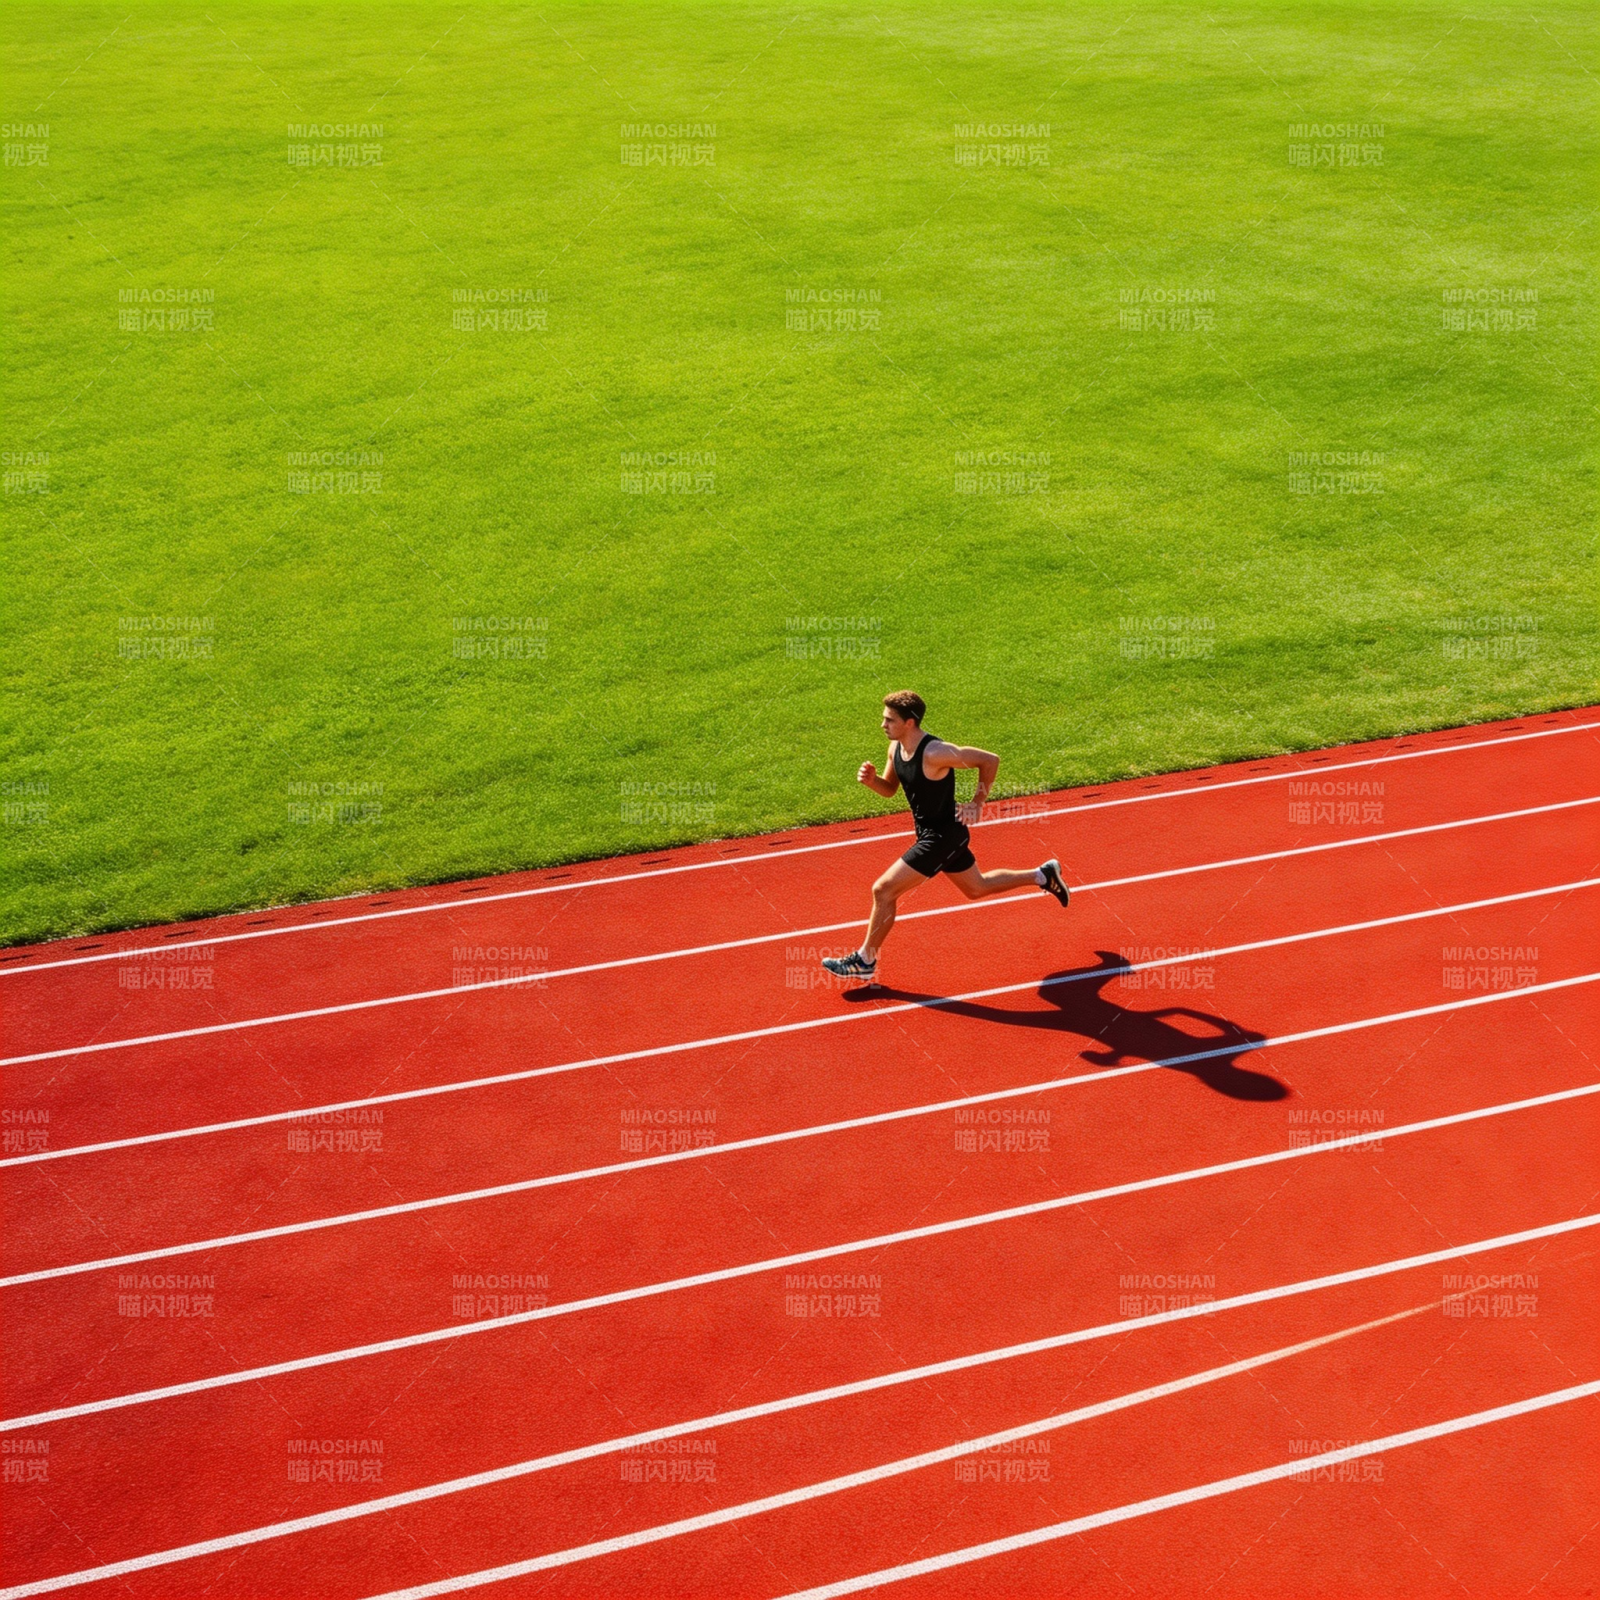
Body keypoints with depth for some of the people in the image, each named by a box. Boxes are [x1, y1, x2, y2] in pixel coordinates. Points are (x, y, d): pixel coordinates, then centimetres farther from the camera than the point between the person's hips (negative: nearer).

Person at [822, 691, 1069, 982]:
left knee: (884, 890, -11)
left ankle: (865, 961, 3)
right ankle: (1043, 875, 39)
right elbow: (889, 788, 12)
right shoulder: (895, 748, -3)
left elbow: (990, 760, -22)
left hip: (943, 835, -10)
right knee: (977, 888, 27)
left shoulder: (934, 753, -28)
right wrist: (871, 779, -10)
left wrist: (977, 803, -17)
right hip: (932, 833, 10)